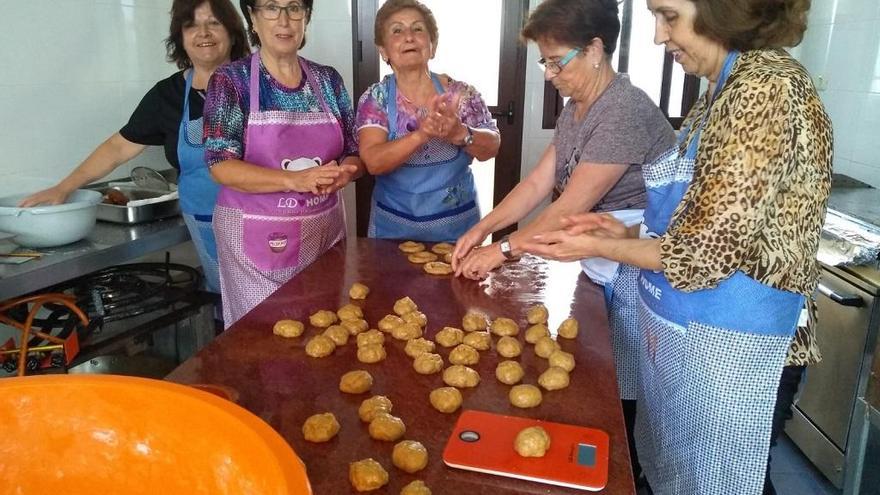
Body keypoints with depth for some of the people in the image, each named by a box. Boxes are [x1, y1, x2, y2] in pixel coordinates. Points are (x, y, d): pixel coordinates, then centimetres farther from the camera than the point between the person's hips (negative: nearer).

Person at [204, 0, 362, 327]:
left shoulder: (328, 80, 6)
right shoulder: (231, 81, -5)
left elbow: (354, 154, 8)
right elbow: (221, 166, -13)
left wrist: (343, 172, -16)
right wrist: (295, 180, -26)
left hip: (325, 230, 4)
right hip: (258, 236, -3)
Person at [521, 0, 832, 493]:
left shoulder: (767, 87, -20)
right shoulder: (730, 87, 8)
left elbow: (706, 253, -23)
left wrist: (599, 248, -11)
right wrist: (627, 232, 3)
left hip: (718, 335, -9)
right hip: (677, 323, 9)